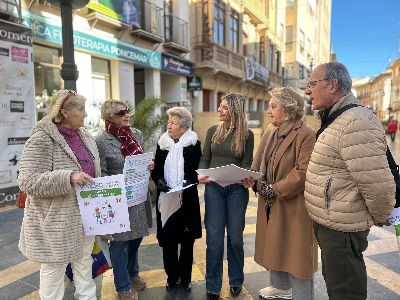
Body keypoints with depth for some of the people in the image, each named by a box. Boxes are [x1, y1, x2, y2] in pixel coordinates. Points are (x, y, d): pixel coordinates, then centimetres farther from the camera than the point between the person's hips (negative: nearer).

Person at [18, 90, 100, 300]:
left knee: (84, 261, 20)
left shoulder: (85, 137, 7)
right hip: (57, 219, -6)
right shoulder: (42, 139, -15)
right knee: (54, 267, 10)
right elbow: (28, 181, -19)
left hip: (85, 214, 7)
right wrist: (69, 177, -29)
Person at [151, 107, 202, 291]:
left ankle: (185, 276, 30)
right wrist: (159, 181, -13)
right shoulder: (162, 143, 5)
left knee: (187, 240, 11)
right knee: (167, 239, 7)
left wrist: (186, 185, -20)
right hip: (165, 199, 2)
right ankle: (172, 276, 29)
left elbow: (197, 171, -3)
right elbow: (156, 170, 7)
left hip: (187, 200, -2)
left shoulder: (193, 144, -3)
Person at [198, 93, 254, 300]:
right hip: (213, 188, 1)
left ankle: (236, 281, 32)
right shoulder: (213, 131, 5)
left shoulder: (246, 134, 0)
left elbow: (247, 163, 0)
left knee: (235, 236, 10)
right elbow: (205, 158, 6)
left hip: (236, 189, -1)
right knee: (214, 238, 3)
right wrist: (201, 175, -13)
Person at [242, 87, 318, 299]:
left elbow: (303, 172, -21)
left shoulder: (306, 134, -15)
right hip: (270, 203, 8)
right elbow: (260, 164, 12)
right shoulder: (270, 132, 9)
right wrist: (254, 180, -8)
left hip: (294, 204, -8)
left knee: (295, 250, 6)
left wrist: (275, 190, -19)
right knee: (274, 245, 21)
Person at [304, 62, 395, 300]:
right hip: (328, 223, 10)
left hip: (341, 229, -10)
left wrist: (380, 218, -9)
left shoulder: (355, 122, -23)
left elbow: (378, 184, -25)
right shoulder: (336, 120, 11)